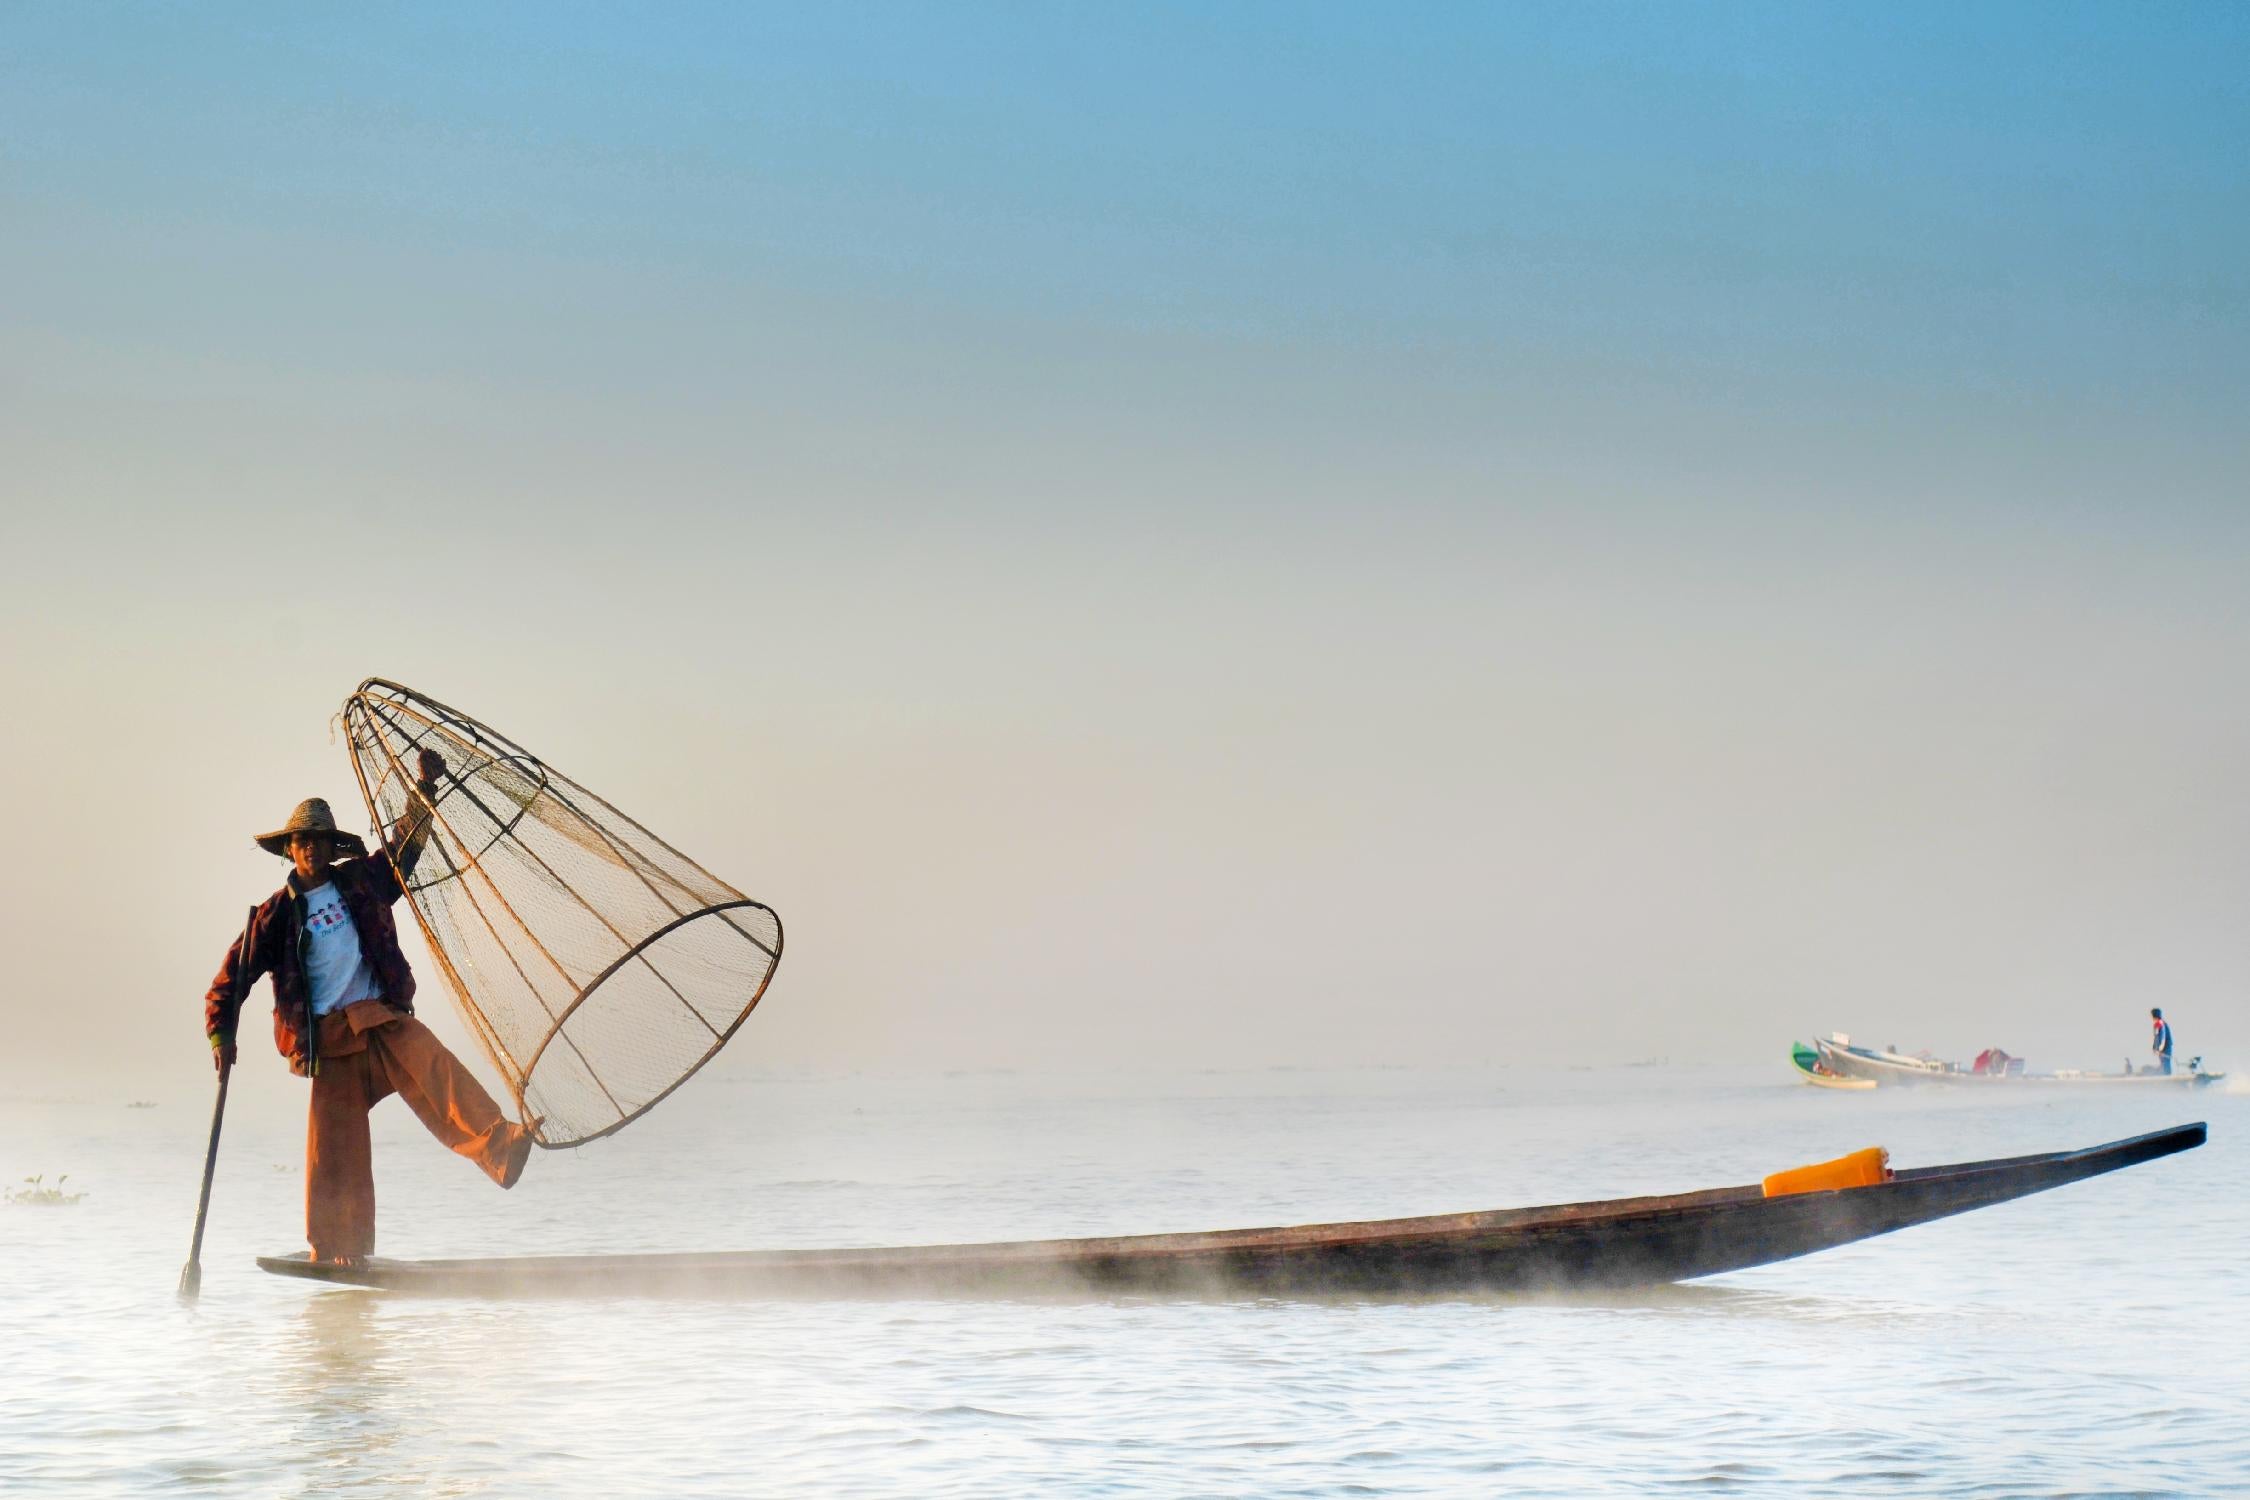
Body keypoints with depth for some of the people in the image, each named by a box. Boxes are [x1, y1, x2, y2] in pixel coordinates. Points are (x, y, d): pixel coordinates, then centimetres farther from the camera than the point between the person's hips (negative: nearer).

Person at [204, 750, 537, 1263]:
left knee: (436, 1072, -27)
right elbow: (232, 978, 8)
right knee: (334, 1144, -4)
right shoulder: (277, 914, 5)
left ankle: (500, 1148, -44)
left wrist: (424, 790, 11)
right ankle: (337, 1253, 3)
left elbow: (403, 846, 21)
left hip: (383, 1021, 1)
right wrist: (221, 1035, -3)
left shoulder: (360, 880, 10)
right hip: (328, 1040, -1)